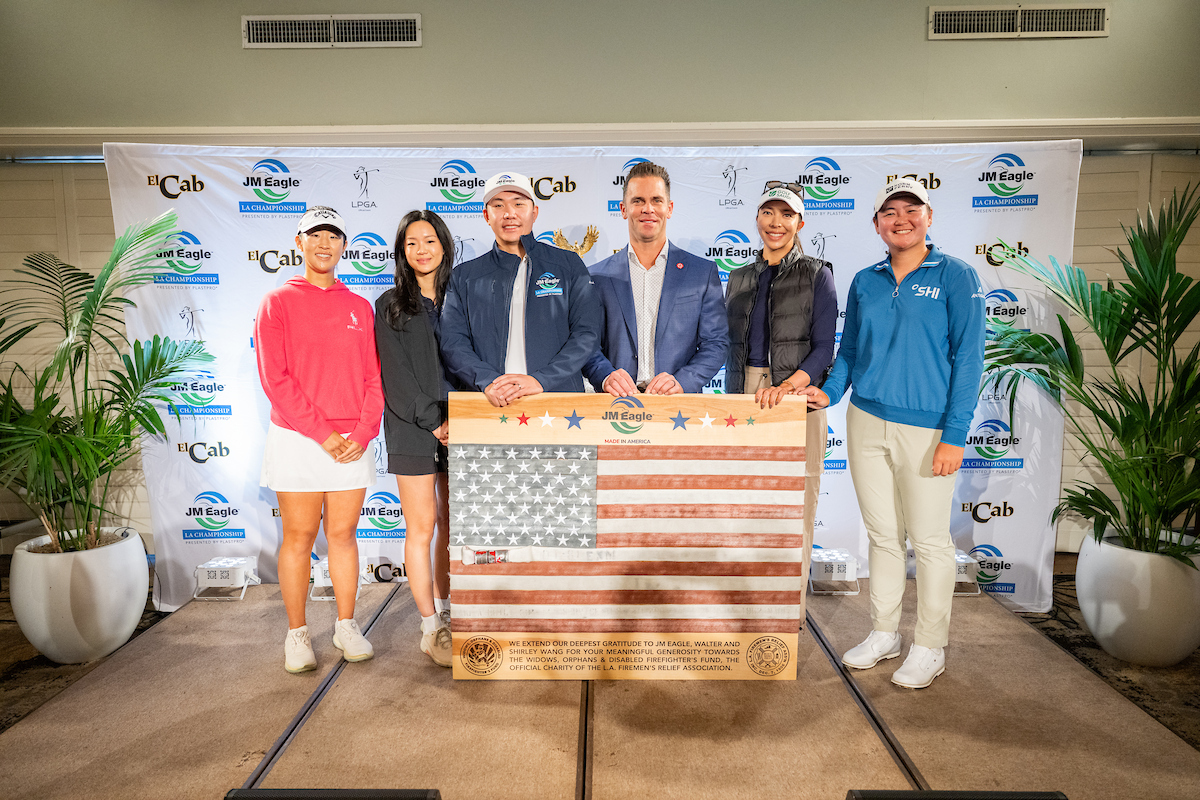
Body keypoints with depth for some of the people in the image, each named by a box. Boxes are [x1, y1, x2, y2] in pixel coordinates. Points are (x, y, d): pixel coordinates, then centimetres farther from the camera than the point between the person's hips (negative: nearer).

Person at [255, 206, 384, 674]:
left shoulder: (359, 307, 10)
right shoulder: (278, 302, 1)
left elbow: (373, 378, 7)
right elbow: (276, 378, -7)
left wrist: (363, 432, -7)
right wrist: (323, 434, -13)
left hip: (353, 444, 3)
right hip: (297, 440, -2)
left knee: (343, 533, 10)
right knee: (299, 536, 5)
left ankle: (346, 626, 21)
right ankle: (297, 634, 18)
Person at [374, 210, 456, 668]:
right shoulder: (391, 305, 4)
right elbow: (396, 375, -4)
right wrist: (434, 422, -12)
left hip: (459, 427, 3)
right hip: (412, 429, -3)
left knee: (451, 526, 9)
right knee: (422, 526, -1)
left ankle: (443, 613, 24)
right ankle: (431, 629, 9)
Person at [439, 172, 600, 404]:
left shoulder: (568, 266, 12)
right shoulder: (463, 277, 16)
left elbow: (586, 333, 3)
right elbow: (452, 343, 7)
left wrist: (540, 380, -10)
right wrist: (488, 381, -12)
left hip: (560, 398, -1)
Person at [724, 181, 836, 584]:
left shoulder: (817, 275, 3)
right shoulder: (740, 278, 16)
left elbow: (823, 348, -5)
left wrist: (787, 385, -21)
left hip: (797, 398, -3)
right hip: (746, 399, 4)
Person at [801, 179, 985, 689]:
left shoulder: (956, 277, -3)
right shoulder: (865, 282, 10)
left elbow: (968, 357, -7)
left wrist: (955, 435, -12)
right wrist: (829, 392, -1)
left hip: (926, 428, -4)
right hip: (866, 422, 4)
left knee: (929, 540, 5)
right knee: (882, 534, 13)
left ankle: (930, 647, 21)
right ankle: (884, 634, 28)